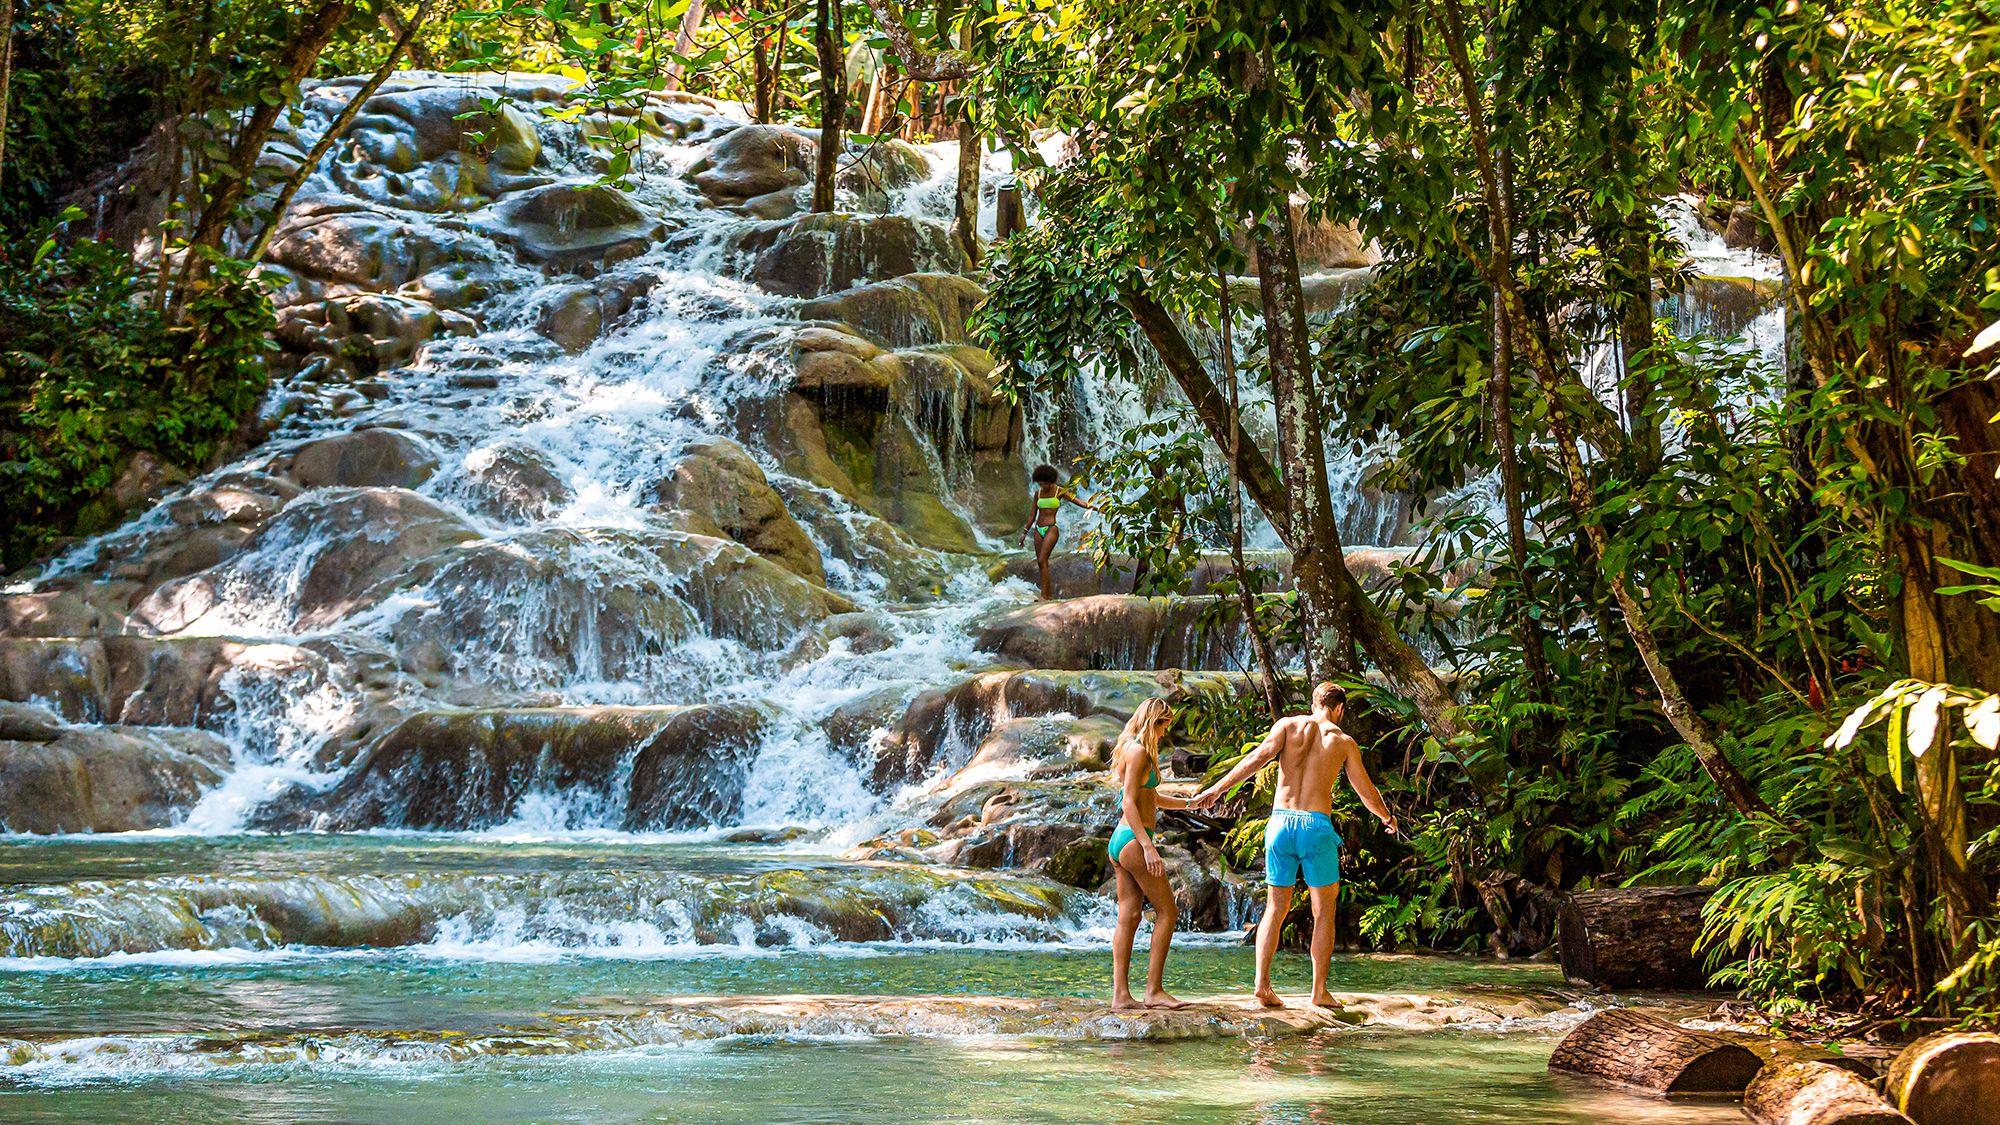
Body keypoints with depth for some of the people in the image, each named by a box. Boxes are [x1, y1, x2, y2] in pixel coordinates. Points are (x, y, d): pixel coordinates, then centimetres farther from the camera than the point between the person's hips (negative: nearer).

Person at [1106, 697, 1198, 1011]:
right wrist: (1148, 846, -23)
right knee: (1167, 912, -4)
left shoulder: (1132, 750, 19)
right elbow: (1129, 803, -18)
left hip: (1119, 842, 10)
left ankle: (1120, 995, 1)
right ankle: (1154, 990, -6)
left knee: (1129, 916, 5)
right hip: (1133, 839, -10)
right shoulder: (1139, 752, -11)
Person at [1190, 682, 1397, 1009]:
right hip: (1317, 825, -2)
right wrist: (1387, 818, 33)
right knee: (1324, 912, 9)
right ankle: (1319, 990, 3)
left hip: (1280, 822, 2)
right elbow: (1367, 793, 13)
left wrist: (1218, 788, -7)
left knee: (1275, 910, 10)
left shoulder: (1288, 725, 7)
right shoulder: (1344, 742, 7)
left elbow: (1260, 756, -8)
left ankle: (1262, 982, -4)